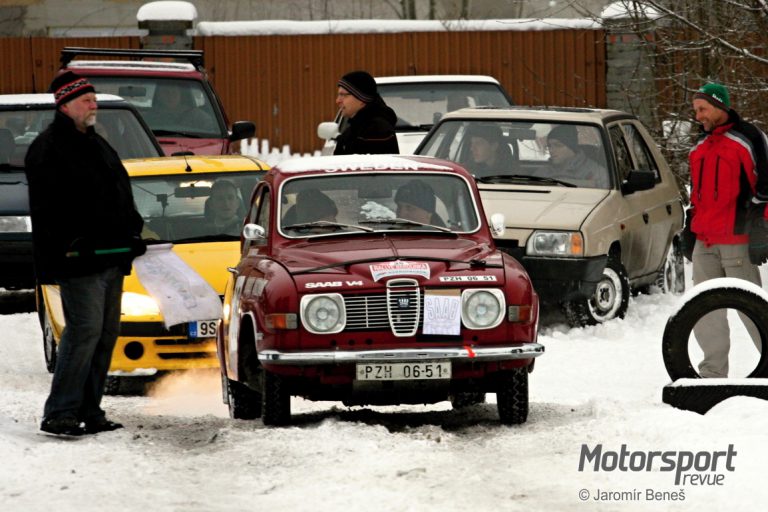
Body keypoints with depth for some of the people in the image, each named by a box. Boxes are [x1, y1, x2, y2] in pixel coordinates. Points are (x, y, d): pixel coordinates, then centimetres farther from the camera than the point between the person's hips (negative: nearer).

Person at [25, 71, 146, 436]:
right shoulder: (48, 149, -8)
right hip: (79, 261, -9)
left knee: (106, 333, 9)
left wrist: (133, 234, 15)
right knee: (84, 330, -15)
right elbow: (46, 211, -14)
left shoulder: (96, 145, 21)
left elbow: (121, 197, 27)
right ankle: (59, 413, -13)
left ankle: (88, 411, 14)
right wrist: (71, 246, -20)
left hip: (110, 258, 9)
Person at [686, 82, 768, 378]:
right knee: (704, 309, 6)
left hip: (737, 241, -7)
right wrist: (689, 229, 23)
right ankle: (713, 372, 11)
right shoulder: (700, 147, 18)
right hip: (705, 243, 7)